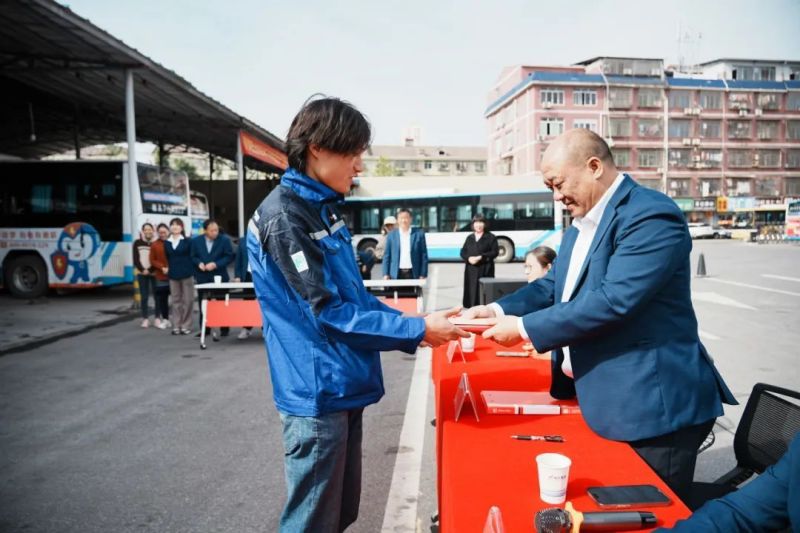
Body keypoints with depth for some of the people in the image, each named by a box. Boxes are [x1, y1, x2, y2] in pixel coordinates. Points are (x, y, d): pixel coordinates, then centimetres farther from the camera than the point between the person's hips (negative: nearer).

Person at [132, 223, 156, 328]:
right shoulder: (137, 243, 5)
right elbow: (135, 259, 2)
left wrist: (150, 270, -12)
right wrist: (143, 270, -10)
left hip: (155, 273, -1)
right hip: (142, 273, 1)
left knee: (156, 295, 1)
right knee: (144, 296, 3)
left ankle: (157, 318, 8)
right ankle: (145, 319, 8)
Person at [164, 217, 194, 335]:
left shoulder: (187, 241, -1)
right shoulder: (167, 243, 9)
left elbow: (192, 257, -2)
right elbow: (168, 258, 15)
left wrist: (192, 272, -8)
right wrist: (169, 269, 5)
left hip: (186, 274, -3)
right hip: (173, 275, 3)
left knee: (187, 300, -1)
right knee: (176, 300, 7)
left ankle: (186, 326, 6)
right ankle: (176, 326, 12)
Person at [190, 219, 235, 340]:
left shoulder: (224, 240, -7)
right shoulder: (196, 241, 1)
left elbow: (229, 256, -8)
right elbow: (193, 257, 7)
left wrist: (215, 264, -19)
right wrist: (199, 263, -14)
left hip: (219, 277, -3)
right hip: (202, 277, 3)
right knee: (203, 304, 9)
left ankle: (224, 329, 13)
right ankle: (204, 329, 18)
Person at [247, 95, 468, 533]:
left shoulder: (323, 209, 11)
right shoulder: (283, 216, -19)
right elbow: (329, 312, -21)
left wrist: (413, 324, 3)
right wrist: (416, 330, -16)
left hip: (341, 388, 9)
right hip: (318, 395, -9)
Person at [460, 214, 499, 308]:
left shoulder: (490, 237, 3)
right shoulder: (469, 237, 17)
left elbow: (495, 252, -5)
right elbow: (463, 252, 12)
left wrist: (481, 257, -16)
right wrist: (469, 258, -10)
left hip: (485, 269, -4)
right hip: (471, 270, 4)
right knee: (471, 291, 1)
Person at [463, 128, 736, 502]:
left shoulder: (651, 216, -20)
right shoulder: (582, 223, 12)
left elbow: (613, 302, -28)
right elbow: (553, 286, 16)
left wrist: (523, 328, -21)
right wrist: (498, 310, -1)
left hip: (652, 405, -9)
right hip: (598, 400, 9)